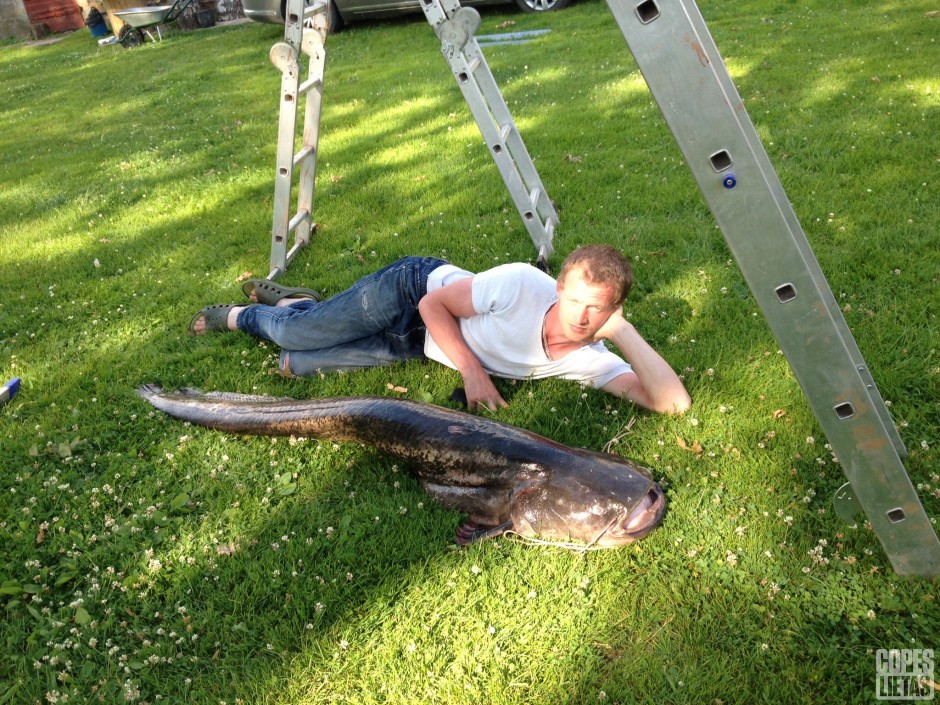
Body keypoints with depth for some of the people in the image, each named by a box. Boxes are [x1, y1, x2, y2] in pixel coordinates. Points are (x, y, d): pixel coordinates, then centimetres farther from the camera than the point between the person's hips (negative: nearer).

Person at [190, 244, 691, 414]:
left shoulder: (591, 362, -21)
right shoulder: (522, 285, -34)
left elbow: (673, 402, -29)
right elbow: (435, 303, -20)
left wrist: (625, 333, -37)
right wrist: (472, 371, -29)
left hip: (418, 347, 3)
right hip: (414, 290, -3)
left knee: (292, 365, 3)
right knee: (292, 335, 1)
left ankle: (295, 300, 37)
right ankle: (240, 315, 38)